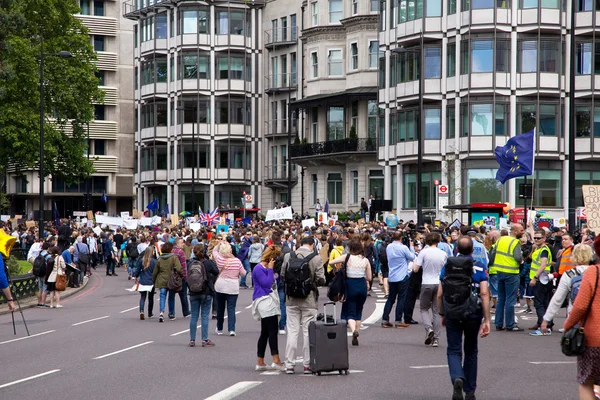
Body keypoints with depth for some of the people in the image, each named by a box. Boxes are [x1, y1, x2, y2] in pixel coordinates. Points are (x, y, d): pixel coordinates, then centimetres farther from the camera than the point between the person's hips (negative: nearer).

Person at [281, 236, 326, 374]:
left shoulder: (288, 256, -2)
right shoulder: (316, 258, -8)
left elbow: (282, 276, 4)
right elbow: (321, 280, -9)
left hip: (292, 300, 2)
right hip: (309, 300, -2)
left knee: (292, 331, 7)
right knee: (308, 332, 6)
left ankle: (289, 365, 6)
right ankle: (307, 364, 9)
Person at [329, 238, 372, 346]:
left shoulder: (346, 258, -8)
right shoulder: (365, 260, -1)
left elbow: (330, 262, -9)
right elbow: (369, 277, 1)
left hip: (350, 286, -3)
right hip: (362, 286, 3)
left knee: (350, 313, 2)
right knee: (358, 312, 17)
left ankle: (354, 330, -27)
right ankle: (356, 338, 19)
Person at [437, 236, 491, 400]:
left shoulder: (447, 267, 0)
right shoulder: (480, 268, -3)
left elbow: (440, 294, -1)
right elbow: (484, 294, -11)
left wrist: (442, 315, 13)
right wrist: (487, 320, -10)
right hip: (473, 315, 0)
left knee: (454, 350, 4)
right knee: (471, 352, 15)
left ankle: (457, 379, -25)